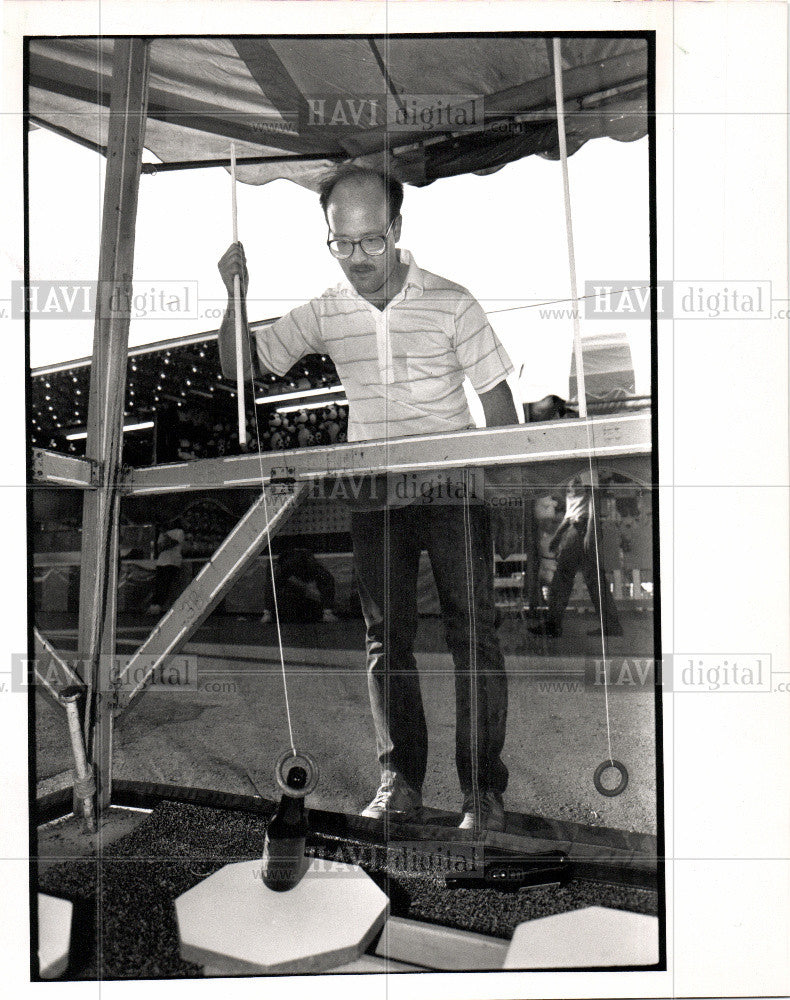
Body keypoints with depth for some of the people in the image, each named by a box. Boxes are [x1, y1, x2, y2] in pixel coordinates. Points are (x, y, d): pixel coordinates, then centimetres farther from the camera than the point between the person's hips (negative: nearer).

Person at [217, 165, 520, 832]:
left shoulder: (451, 302, -4)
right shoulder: (323, 313, 4)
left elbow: (497, 396, 0)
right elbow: (243, 369, 10)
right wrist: (236, 300, -6)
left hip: (454, 484, -2)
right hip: (374, 494, 3)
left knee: (473, 633, -2)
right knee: (386, 638, 6)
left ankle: (484, 791, 11)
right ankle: (402, 784, 19)